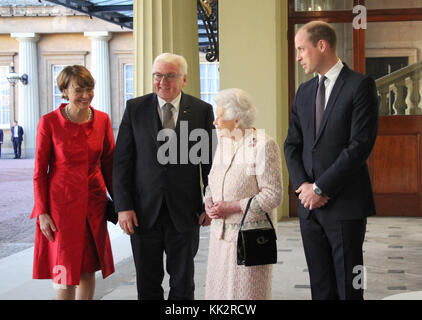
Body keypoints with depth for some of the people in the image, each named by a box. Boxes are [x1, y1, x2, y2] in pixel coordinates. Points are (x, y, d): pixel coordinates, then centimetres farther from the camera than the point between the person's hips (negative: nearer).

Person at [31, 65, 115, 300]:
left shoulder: (102, 120, 2)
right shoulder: (49, 122, -8)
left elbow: (109, 164, 9)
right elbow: (39, 171, -4)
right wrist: (42, 212, -8)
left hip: (94, 204, 3)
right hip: (61, 203, -3)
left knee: (88, 269, 11)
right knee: (65, 273, 1)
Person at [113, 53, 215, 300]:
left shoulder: (202, 110, 1)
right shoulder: (135, 108, 2)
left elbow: (211, 160, 4)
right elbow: (122, 161, 0)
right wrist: (123, 206, -6)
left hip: (184, 212, 0)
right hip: (144, 212, 0)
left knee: (183, 284, 12)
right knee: (147, 284, 11)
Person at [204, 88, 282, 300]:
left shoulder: (263, 144, -13)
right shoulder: (223, 143, 10)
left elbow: (273, 195, -17)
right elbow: (212, 181, 21)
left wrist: (232, 207, -18)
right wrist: (209, 201, -1)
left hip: (251, 233, -7)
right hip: (221, 233, 7)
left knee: (247, 292, 1)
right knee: (219, 289, 10)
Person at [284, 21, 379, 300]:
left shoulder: (360, 85, -7)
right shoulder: (305, 91, 14)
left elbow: (360, 145, -15)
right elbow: (292, 144, 13)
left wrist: (320, 188, -14)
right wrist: (303, 184, -4)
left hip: (345, 204, -6)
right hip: (310, 204, 6)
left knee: (348, 287, 3)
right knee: (321, 286, 11)